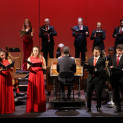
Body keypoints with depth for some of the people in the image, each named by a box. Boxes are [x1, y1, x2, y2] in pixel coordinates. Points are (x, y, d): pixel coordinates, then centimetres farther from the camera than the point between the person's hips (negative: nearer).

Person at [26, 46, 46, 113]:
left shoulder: (42, 58, 7)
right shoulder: (30, 58, 8)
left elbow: (45, 67, 6)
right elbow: (28, 68, 5)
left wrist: (42, 67, -14)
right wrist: (30, 66, -16)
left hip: (40, 75, 0)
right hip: (32, 75, 0)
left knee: (40, 91, 0)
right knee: (32, 91, -2)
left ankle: (40, 107, 8)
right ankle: (31, 108, 6)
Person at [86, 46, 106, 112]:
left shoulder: (102, 60, 1)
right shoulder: (90, 59, 16)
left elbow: (102, 69, -9)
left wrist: (96, 70, -26)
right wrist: (89, 69, -10)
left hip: (99, 79, -3)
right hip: (90, 78, 4)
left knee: (98, 94, 1)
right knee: (88, 93, 0)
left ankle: (98, 107, 17)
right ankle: (88, 107, 10)